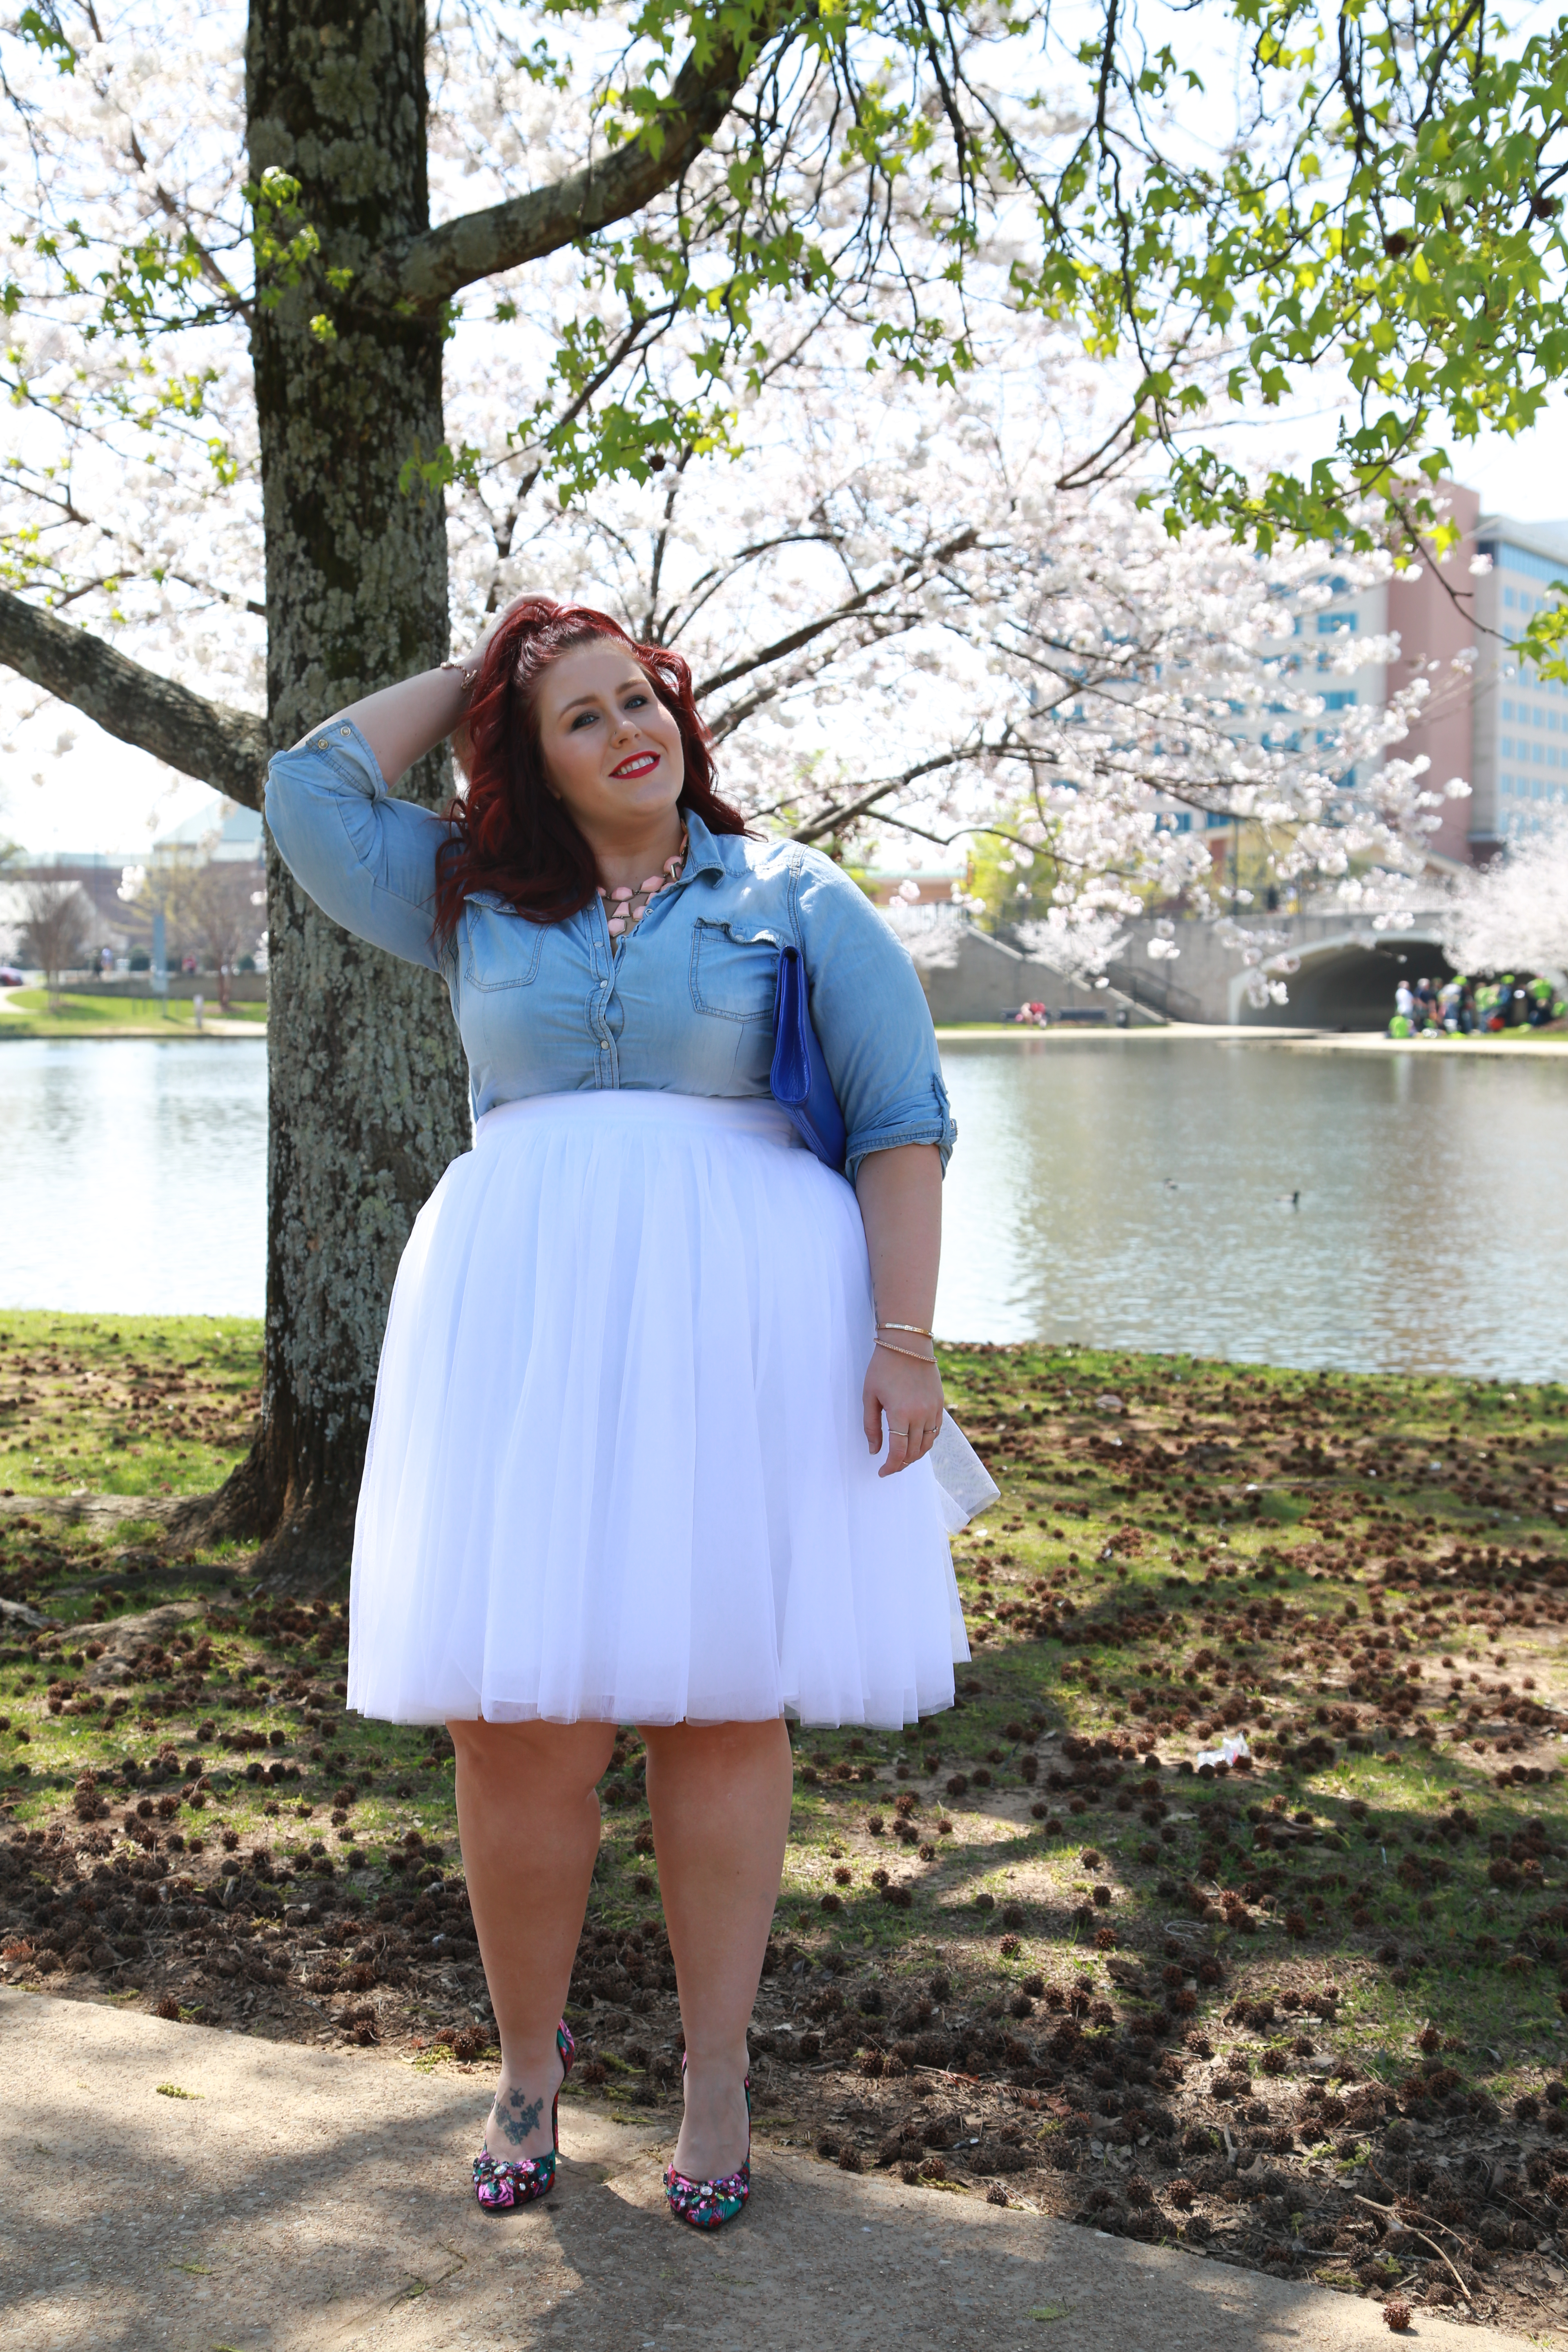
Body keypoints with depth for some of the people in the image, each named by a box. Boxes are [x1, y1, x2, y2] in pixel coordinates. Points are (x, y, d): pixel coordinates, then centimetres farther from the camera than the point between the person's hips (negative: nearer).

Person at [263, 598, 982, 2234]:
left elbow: (901, 1120, 3)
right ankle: (529, 2064, 17)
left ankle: (715, 2079, 16)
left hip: (741, 1316, -1)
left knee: (719, 1699, 2)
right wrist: (474, 671, 17)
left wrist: (903, 1334, -8)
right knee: (514, 1715, -3)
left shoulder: (797, 902, 9)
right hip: (521, 1317, 2)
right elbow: (308, 792, 10)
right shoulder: (474, 903, 17)